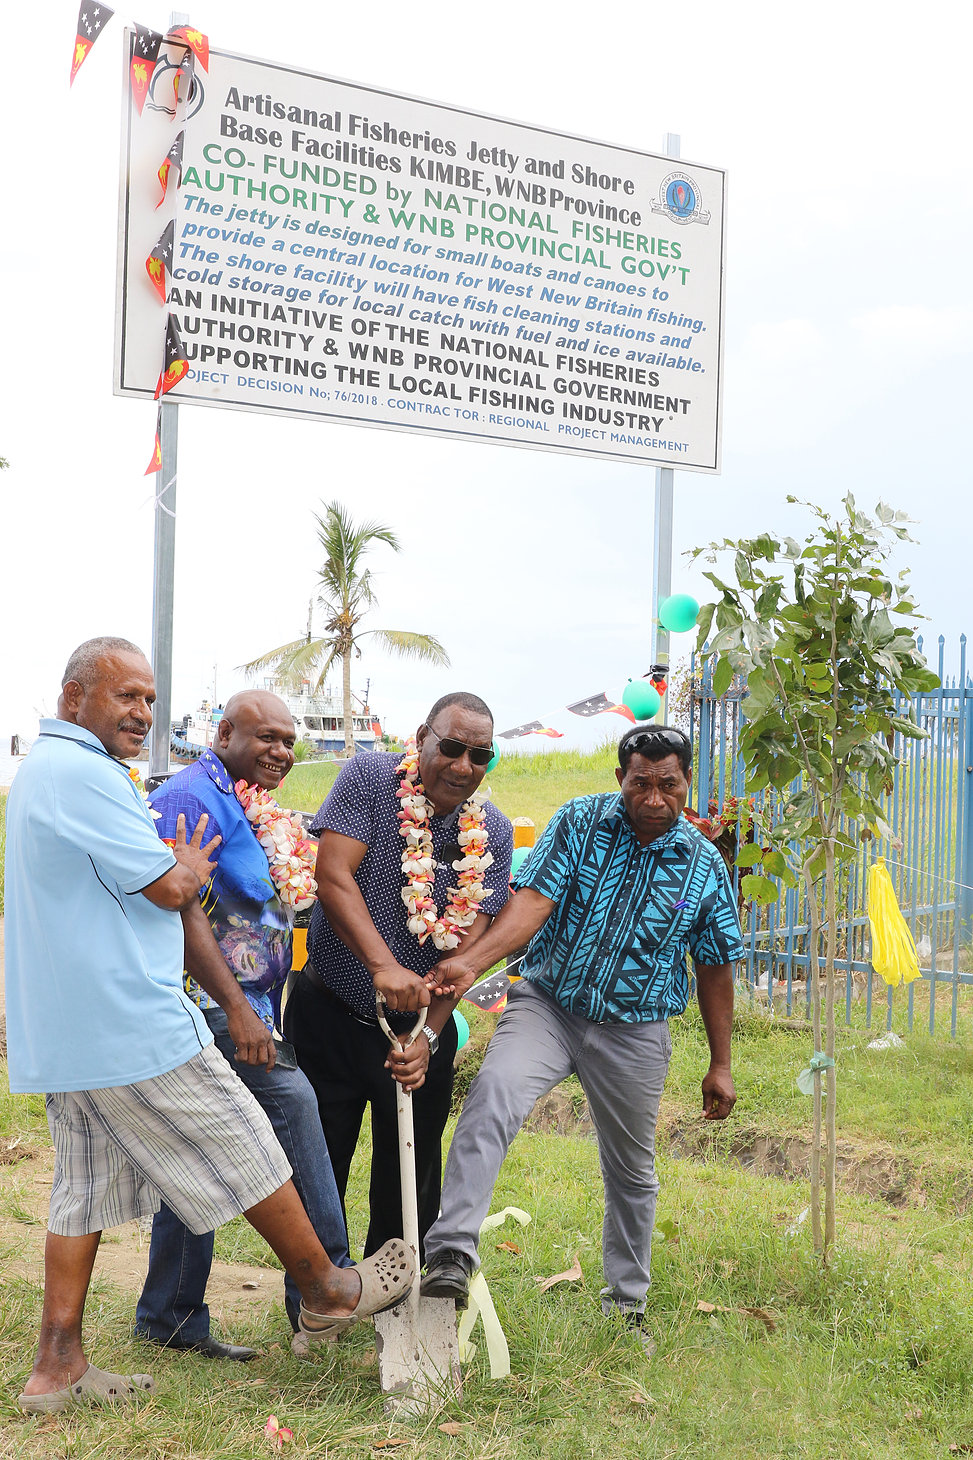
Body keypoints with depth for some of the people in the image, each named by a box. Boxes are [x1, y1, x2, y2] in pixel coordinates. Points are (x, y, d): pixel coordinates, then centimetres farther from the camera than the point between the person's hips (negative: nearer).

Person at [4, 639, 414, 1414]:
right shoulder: (84, 773, -17)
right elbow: (170, 890, -17)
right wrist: (193, 864, 6)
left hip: (62, 1031, 10)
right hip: (130, 1025, -10)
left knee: (87, 1187, 14)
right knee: (245, 1151, 3)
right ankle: (328, 1293, 18)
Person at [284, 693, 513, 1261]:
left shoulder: (492, 832, -3)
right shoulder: (369, 778, -9)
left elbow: (470, 940, -10)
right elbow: (333, 877, -20)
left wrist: (428, 1034, -22)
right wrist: (385, 965, -33)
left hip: (422, 1025, 2)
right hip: (330, 1016, -2)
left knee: (412, 1187, 10)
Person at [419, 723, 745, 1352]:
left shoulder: (706, 866, -2)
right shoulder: (580, 822, -6)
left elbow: (715, 969, 6)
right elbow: (534, 899, -17)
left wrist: (721, 1065, 7)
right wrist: (472, 961, -33)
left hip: (634, 1032, 2)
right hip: (548, 1004, -1)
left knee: (632, 1171, 14)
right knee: (494, 1091, -30)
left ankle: (627, 1302, 37)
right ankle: (451, 1257, -32)